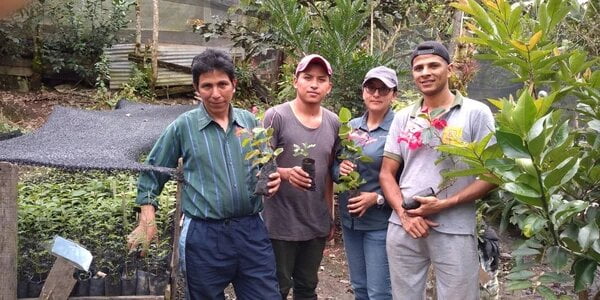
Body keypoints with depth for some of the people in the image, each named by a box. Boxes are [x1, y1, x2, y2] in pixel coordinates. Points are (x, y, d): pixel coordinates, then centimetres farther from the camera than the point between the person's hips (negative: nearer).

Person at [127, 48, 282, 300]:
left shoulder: (250, 122, 5)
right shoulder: (183, 126, -3)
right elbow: (151, 174, 5)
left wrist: (272, 178, -6)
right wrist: (147, 222, -1)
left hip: (251, 230, 3)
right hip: (204, 236, -2)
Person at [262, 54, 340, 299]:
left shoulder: (333, 123, 5)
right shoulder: (276, 116, -11)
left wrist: (330, 216, 14)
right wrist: (286, 173, -31)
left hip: (318, 224, 5)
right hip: (281, 223, -5)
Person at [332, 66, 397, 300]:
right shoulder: (351, 126, 7)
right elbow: (334, 165, 13)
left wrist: (378, 198, -21)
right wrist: (340, 169, -9)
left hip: (380, 221, -6)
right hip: (349, 218, 6)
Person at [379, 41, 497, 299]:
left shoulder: (476, 113, -2)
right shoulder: (403, 118, 9)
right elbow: (386, 173, 9)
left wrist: (444, 204, -15)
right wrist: (404, 213, -9)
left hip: (454, 230, -3)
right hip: (403, 227, 4)